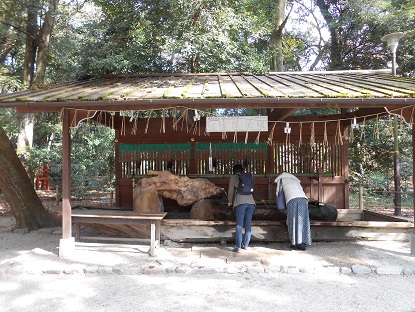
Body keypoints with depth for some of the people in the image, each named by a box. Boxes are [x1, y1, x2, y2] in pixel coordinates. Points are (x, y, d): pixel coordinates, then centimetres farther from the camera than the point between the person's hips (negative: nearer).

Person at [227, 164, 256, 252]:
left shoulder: (233, 177, 10)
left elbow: (231, 190, 12)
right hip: (251, 202, 4)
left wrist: (229, 201, 27)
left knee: (239, 225, -3)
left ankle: (238, 247, -6)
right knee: (248, 225, 10)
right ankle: (245, 245, 14)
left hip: (240, 202, -4)